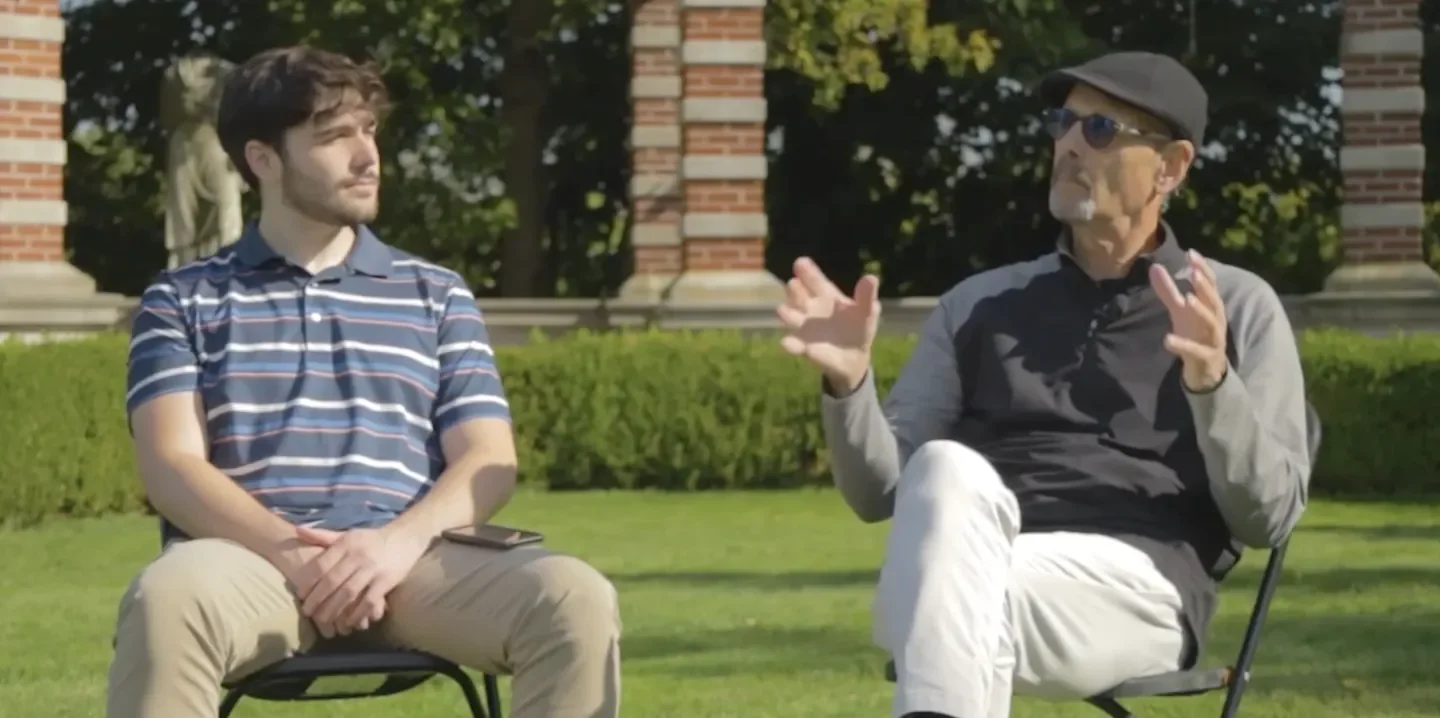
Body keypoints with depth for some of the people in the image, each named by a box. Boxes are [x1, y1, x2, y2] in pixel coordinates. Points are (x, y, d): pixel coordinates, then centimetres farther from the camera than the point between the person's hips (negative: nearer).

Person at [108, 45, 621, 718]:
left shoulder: (438, 295, 21)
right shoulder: (183, 299, 15)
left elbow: (487, 460, 10)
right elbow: (173, 464, 2)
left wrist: (403, 539, -12)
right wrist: (290, 551, -17)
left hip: (404, 563, 2)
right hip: (252, 557, -2)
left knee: (576, 599, -29)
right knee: (167, 601, -39)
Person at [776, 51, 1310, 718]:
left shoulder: (1238, 307, 17)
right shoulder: (982, 305, 25)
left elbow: (1270, 515, 5)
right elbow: (881, 491, 18)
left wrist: (1212, 384, -12)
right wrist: (848, 385, -3)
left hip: (1136, 587, -2)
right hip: (972, 568, 3)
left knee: (955, 606, -36)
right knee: (947, 470, -34)